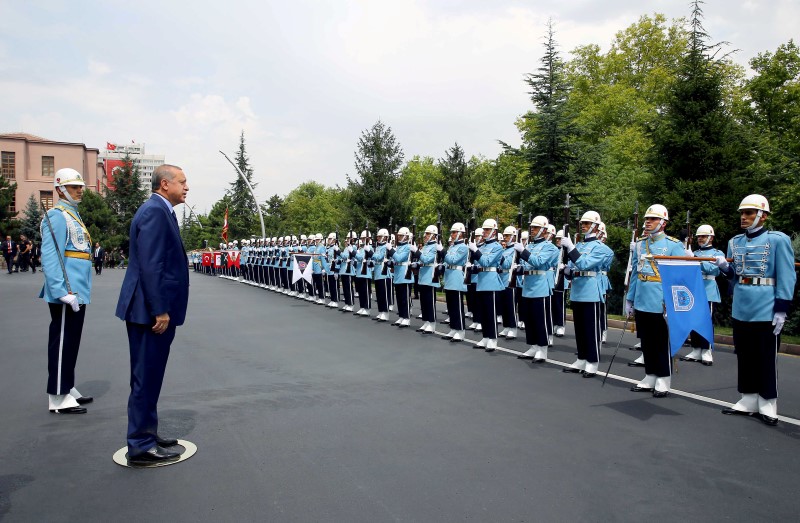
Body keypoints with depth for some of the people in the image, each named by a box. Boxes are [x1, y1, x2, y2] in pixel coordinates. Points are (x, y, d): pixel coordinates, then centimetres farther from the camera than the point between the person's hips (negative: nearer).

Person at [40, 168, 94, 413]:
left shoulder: (74, 215, 18)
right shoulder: (57, 216, -10)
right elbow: (50, 257, -19)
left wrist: (78, 291, 17)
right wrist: (63, 291, -24)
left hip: (78, 293, 9)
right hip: (67, 294, -9)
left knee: (70, 343, 16)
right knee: (62, 344, -3)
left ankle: (68, 389, 27)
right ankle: (58, 398, 4)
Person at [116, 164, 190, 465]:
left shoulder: (160, 211, 16)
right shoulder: (154, 211, -15)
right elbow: (150, 265, -23)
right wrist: (160, 311, -22)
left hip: (156, 309, 10)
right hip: (151, 310, -10)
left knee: (149, 376, 17)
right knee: (146, 378, -2)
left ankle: (146, 435, 29)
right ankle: (141, 446, 8)